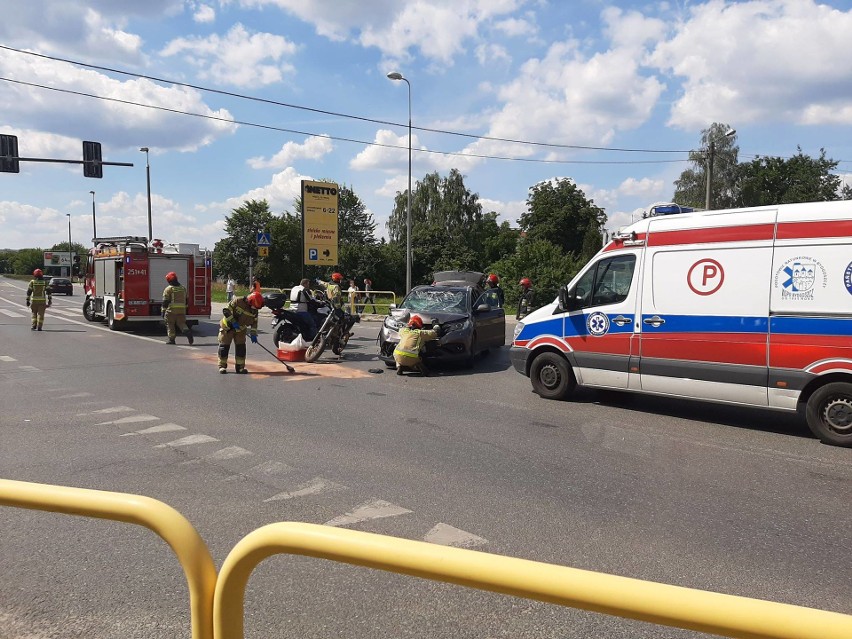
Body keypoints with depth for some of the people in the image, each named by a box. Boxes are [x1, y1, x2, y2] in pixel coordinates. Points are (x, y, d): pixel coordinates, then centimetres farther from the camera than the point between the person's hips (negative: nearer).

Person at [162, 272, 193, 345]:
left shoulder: (168, 289, -6)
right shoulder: (183, 288, 10)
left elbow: (165, 302, -7)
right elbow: (186, 300, 16)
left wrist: (163, 311, -3)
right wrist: (185, 309, 24)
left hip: (171, 310, -4)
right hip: (181, 310, 4)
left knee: (170, 325, 7)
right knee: (181, 323, 10)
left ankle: (171, 339, 7)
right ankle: (187, 331, -19)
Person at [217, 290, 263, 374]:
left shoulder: (254, 310, -5)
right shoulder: (237, 301, -22)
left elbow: (254, 322, 3)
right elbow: (226, 310, -22)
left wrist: (253, 334, -4)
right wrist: (233, 322, -26)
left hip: (240, 330, 5)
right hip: (227, 327, -5)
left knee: (241, 347, 0)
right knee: (224, 346, -2)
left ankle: (240, 366, 9)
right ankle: (222, 366, 7)